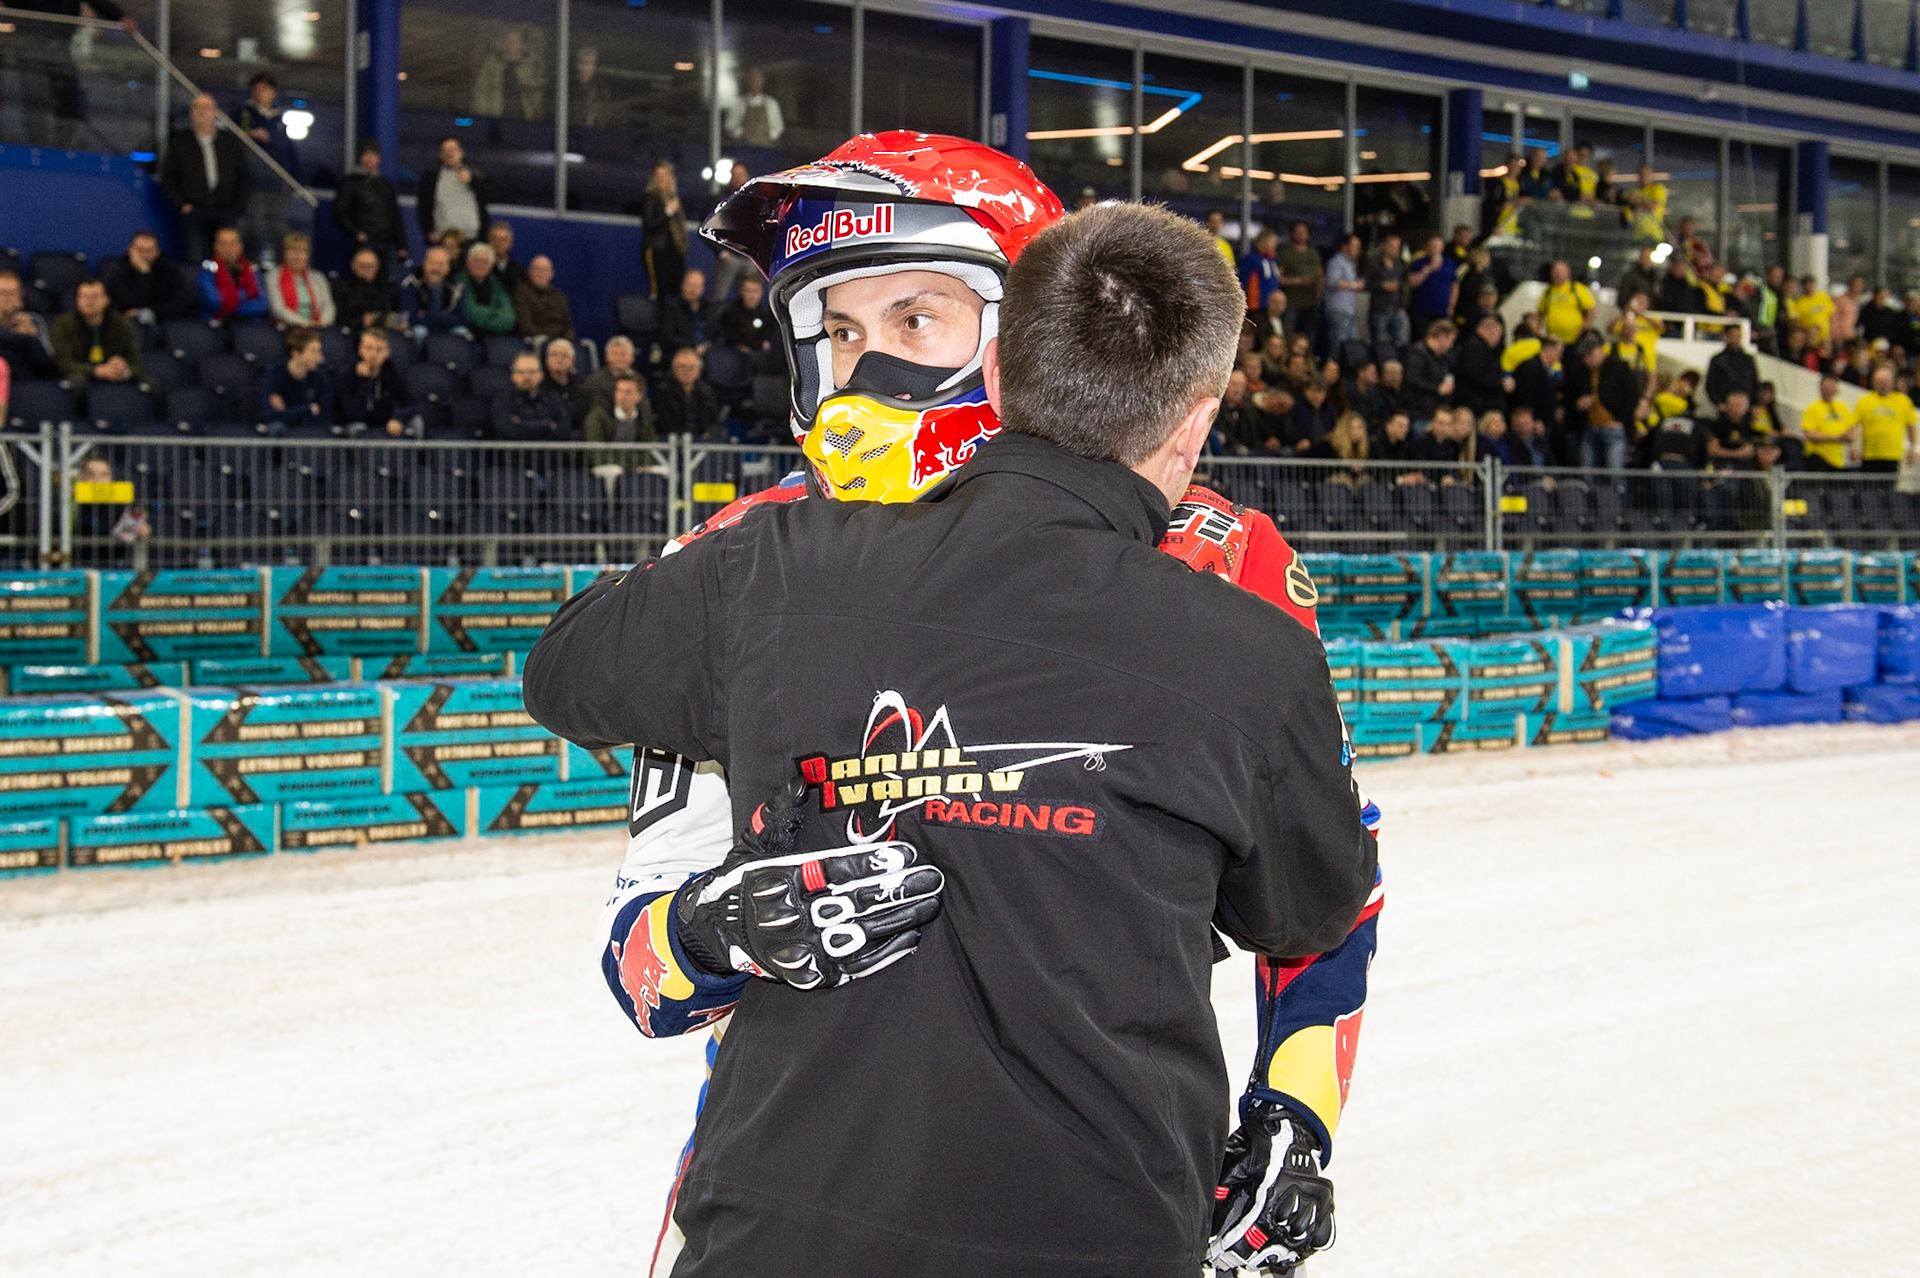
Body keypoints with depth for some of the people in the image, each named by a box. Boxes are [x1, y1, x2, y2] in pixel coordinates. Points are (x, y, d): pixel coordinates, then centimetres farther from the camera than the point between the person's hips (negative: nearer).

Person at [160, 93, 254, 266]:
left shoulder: (231, 142, 13)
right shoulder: (179, 142, 11)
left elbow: (246, 177, 14)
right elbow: (168, 178, 10)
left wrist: (238, 206, 3)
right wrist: (181, 205, -2)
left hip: (226, 212, 1)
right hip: (193, 212, -1)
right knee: (196, 261, -12)